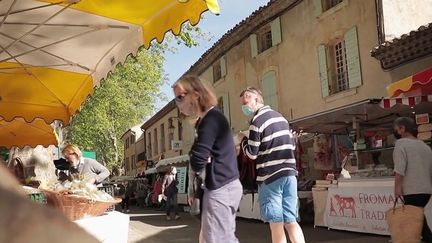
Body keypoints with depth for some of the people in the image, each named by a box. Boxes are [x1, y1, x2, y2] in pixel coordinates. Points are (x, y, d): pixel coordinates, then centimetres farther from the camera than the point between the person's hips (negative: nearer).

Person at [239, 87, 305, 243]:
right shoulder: (281, 117, 15)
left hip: (270, 177, -7)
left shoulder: (257, 121, -9)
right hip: (289, 173, 7)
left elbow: (252, 154, -8)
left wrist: (243, 140, 8)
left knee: (276, 224, 0)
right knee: (291, 222, 9)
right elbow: (292, 146, 20)